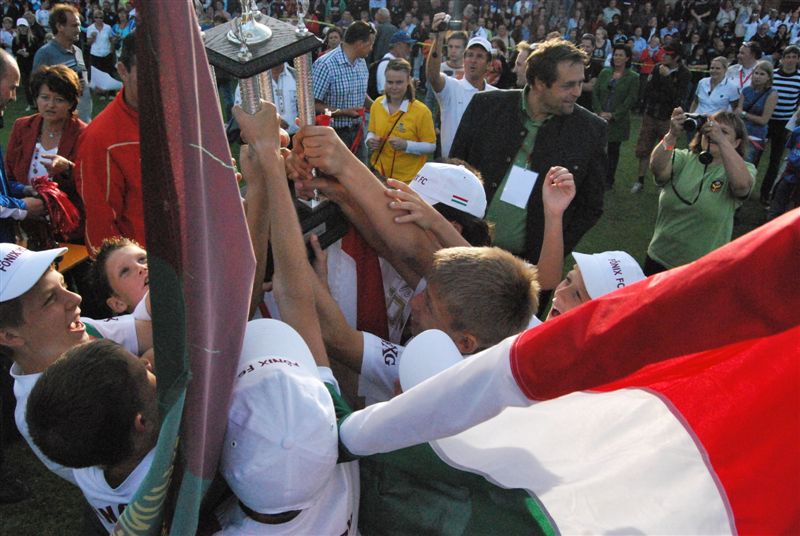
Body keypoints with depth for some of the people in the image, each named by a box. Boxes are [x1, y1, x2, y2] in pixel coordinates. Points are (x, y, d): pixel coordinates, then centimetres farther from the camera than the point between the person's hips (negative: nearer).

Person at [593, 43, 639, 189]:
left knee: (613, 150, 6)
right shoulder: (604, 73, 7)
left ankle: (609, 180, 16)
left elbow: (630, 100, -6)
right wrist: (600, 112, -10)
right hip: (600, 117, 2)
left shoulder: (633, 77, -1)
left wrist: (613, 115, -13)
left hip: (618, 121, -2)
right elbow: (595, 93, 3)